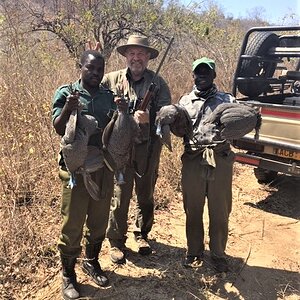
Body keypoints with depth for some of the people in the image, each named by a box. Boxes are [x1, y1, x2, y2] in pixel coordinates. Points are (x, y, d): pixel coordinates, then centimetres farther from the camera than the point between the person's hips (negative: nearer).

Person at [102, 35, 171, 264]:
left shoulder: (158, 83, 3)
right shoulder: (112, 79, 3)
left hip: (148, 148, 2)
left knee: (146, 195, 16)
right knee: (120, 196, 3)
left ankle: (142, 234, 36)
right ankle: (116, 241, 21)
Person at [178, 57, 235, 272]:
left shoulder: (227, 100, 11)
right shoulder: (185, 101, 15)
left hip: (220, 159, -1)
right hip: (193, 160, 1)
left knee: (220, 211, 7)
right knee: (193, 210, 10)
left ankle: (218, 253, 25)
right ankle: (194, 251, 28)